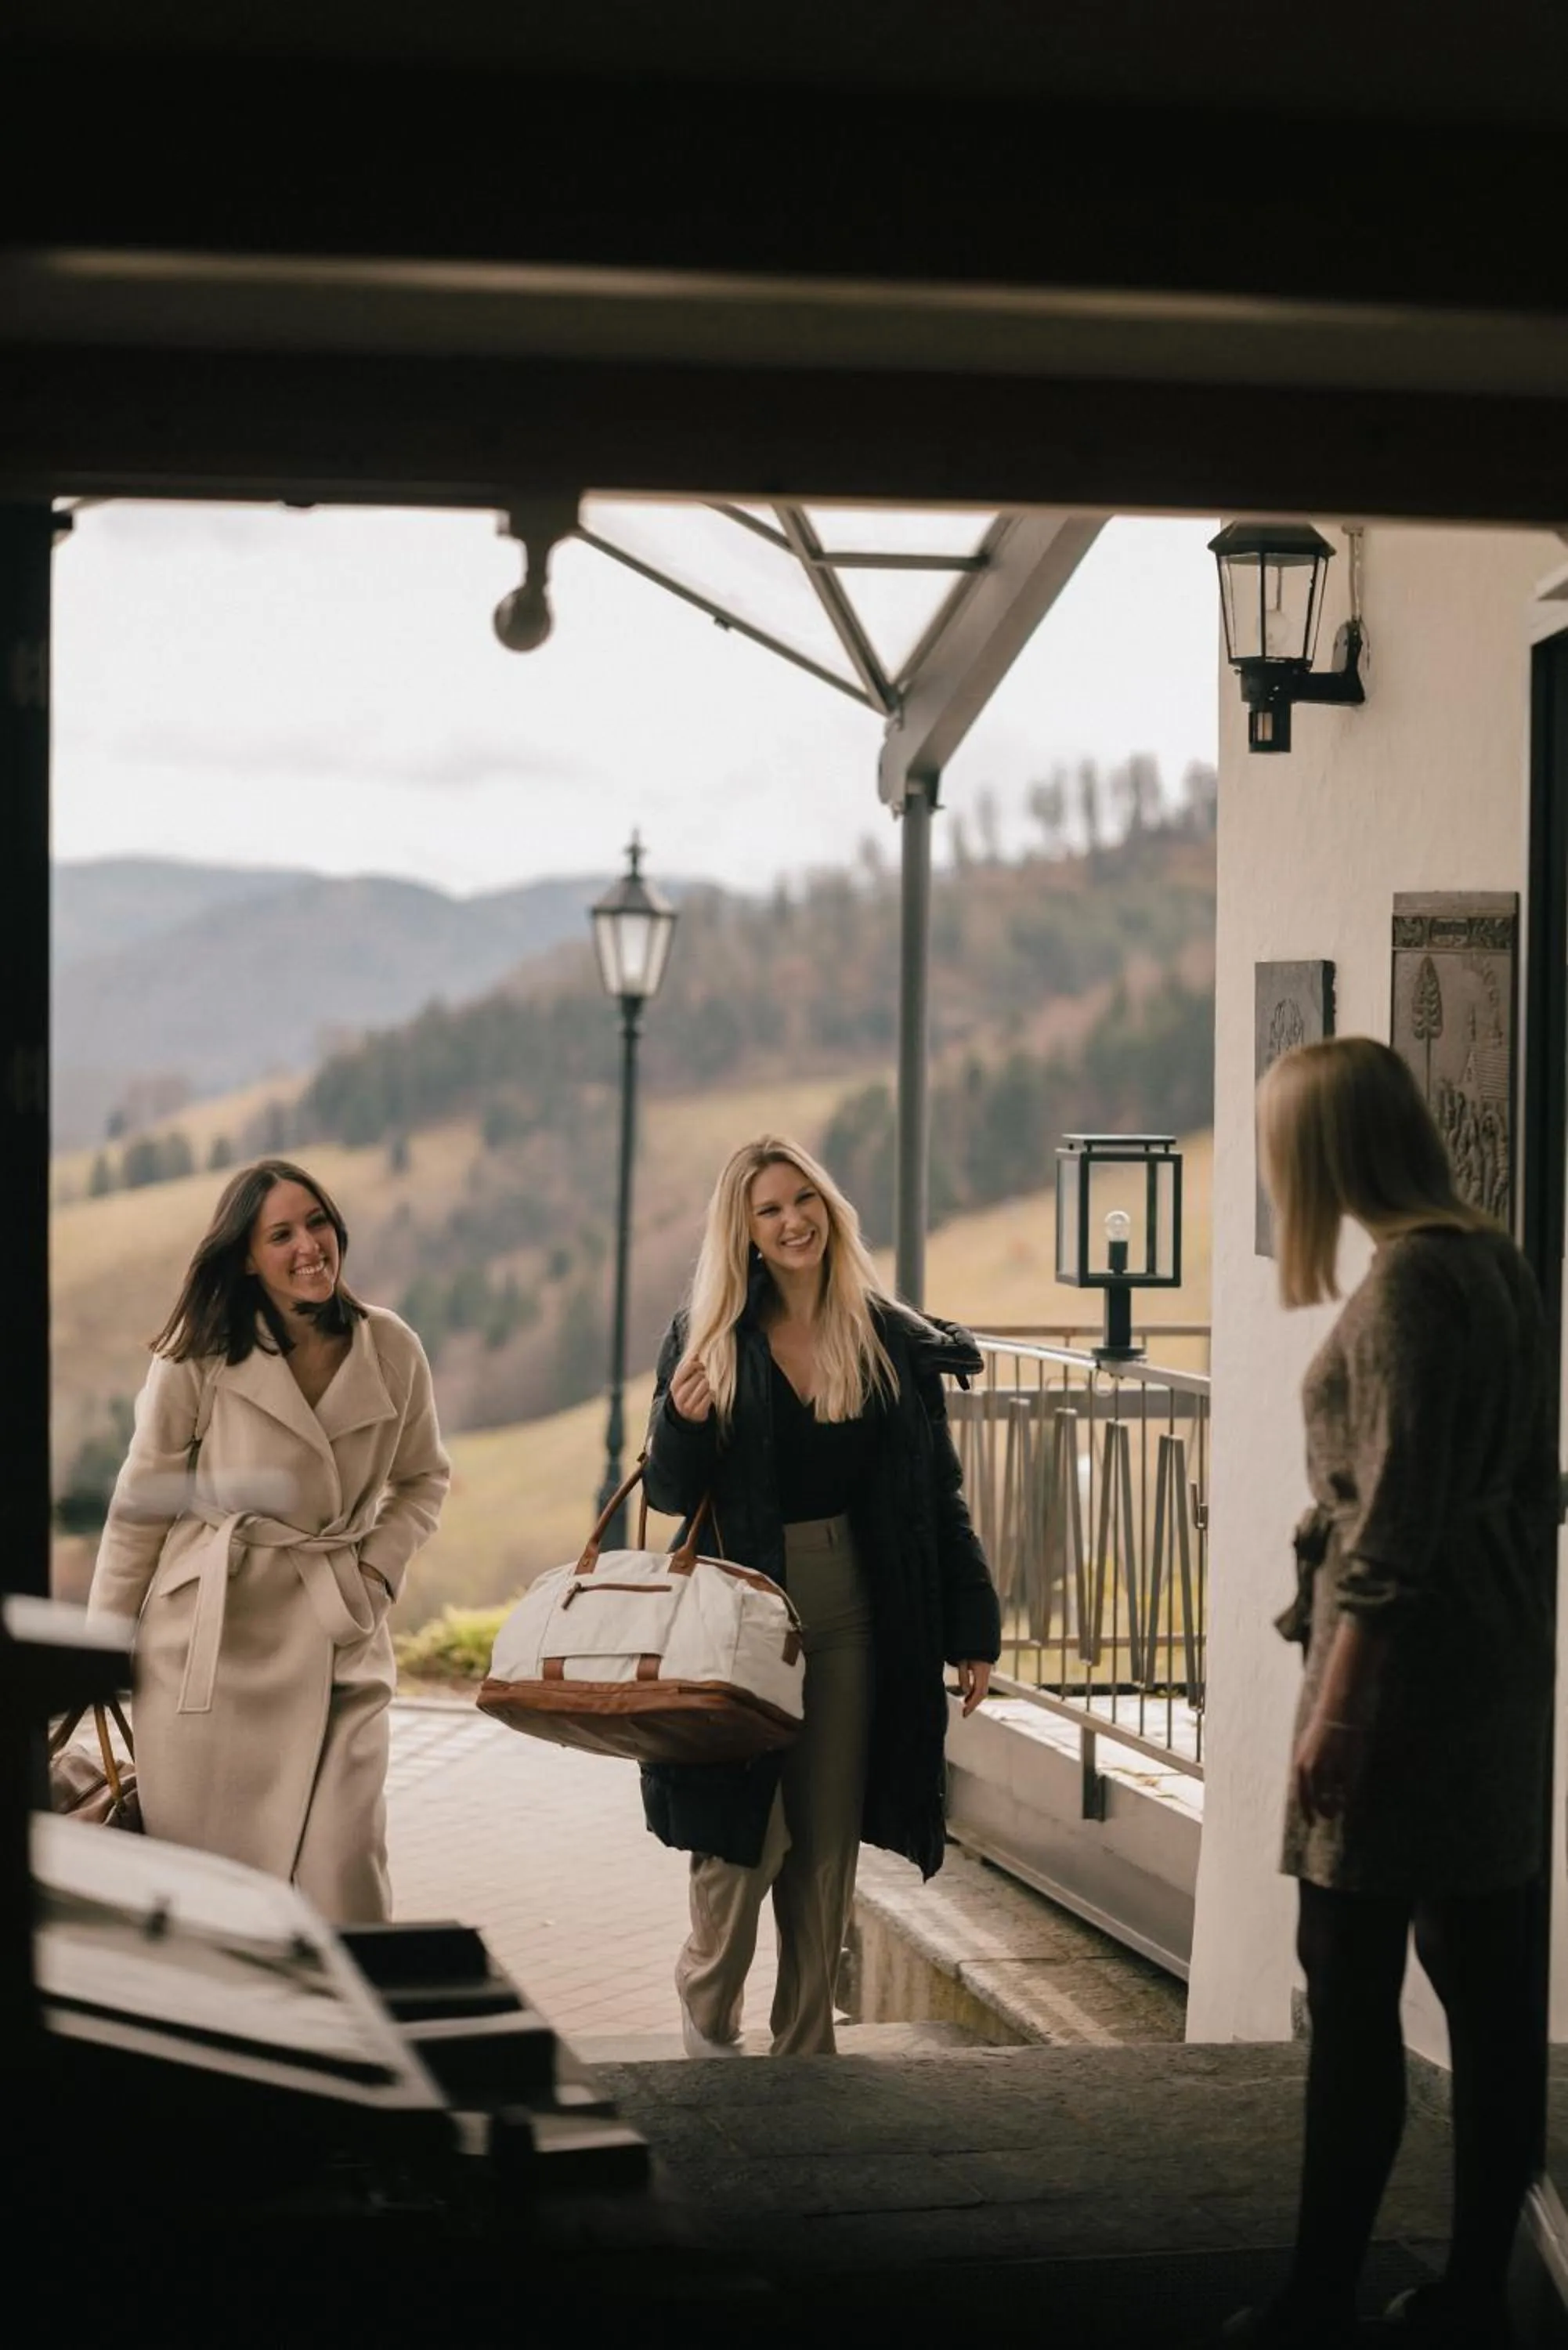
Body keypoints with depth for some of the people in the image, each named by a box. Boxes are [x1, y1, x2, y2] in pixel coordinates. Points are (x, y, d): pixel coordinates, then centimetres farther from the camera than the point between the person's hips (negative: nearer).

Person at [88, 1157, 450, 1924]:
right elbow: (139, 1505, 1)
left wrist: (379, 1571, 1)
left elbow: (423, 1479, 17)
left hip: (337, 1639, 2)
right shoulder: (198, 1358, -7)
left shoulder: (392, 1351, 0)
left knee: (343, 1877, -6)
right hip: (210, 1639, -2)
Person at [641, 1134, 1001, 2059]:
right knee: (742, 1840, -3)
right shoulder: (708, 1340, -1)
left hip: (852, 1618, 2)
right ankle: (710, 2013, 22)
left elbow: (938, 1498, 6)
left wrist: (973, 1628, 3)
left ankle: (807, 2044, 21)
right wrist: (683, 1423, -20)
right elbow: (671, 1493, 1)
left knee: (829, 1845, 9)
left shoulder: (896, 1344, 3)